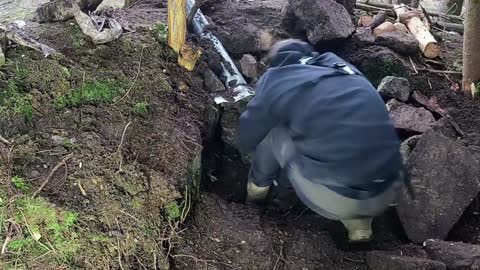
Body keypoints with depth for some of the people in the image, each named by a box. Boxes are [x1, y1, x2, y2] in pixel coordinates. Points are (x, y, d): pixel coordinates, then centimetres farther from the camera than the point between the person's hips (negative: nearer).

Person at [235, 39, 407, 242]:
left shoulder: (275, 80, 4)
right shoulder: (343, 66, 17)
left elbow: (245, 141, 16)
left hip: (333, 200, -4)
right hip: (389, 192, 5)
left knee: (270, 128, 13)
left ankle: (258, 188, 35)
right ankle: (358, 221, 23)